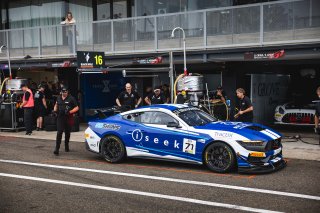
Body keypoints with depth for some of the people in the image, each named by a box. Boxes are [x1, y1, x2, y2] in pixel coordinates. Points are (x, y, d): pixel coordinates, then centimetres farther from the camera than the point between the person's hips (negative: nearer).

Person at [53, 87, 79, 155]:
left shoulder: (71, 98, -6)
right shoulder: (58, 98, 8)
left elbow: (76, 108, -5)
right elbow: (56, 105, 26)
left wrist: (69, 112, -18)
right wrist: (55, 110, 6)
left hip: (68, 118, -1)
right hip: (60, 118, 2)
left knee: (67, 133, 12)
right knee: (59, 133, -9)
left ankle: (66, 146, 32)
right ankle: (57, 149, -12)